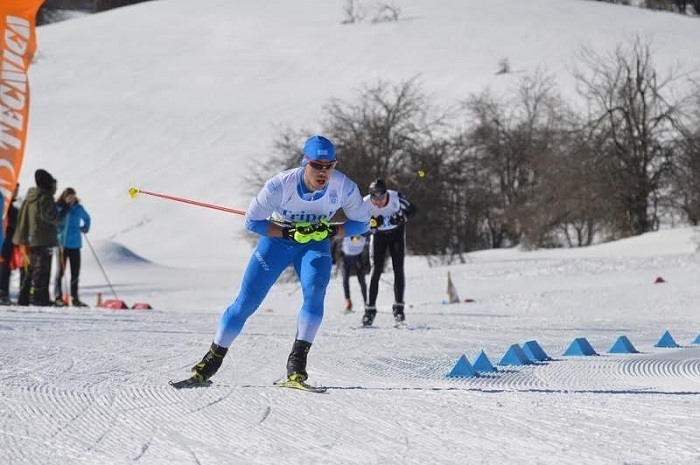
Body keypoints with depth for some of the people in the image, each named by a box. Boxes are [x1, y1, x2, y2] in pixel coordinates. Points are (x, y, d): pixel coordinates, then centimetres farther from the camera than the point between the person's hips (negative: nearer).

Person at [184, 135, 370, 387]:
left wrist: (329, 231, -25)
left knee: (315, 289, -28)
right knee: (247, 300, -4)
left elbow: (362, 223, -9)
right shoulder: (281, 185, -30)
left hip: (315, 244, 1)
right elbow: (252, 221, -18)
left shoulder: (345, 187, -25)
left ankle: (297, 361, -23)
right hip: (277, 238, -1)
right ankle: (213, 359, 13)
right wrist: (289, 232, -29)